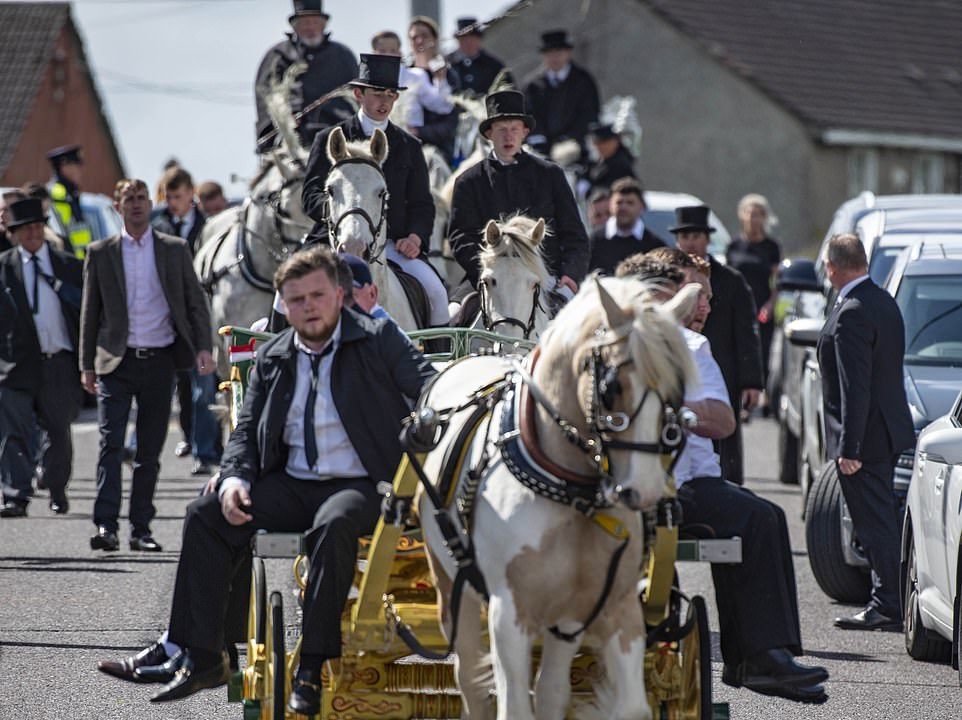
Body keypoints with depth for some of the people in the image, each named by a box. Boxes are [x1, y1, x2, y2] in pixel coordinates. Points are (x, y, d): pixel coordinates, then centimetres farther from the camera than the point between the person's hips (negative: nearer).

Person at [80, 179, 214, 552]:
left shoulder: (175, 250, 7)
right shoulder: (101, 253, 6)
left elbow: (195, 302, 8)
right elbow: (90, 312, 8)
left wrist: (203, 348, -4)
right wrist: (87, 364, 5)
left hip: (160, 361, 1)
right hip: (117, 362, -1)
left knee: (150, 451, 5)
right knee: (111, 444, -13)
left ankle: (141, 529, 10)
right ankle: (105, 525, -18)